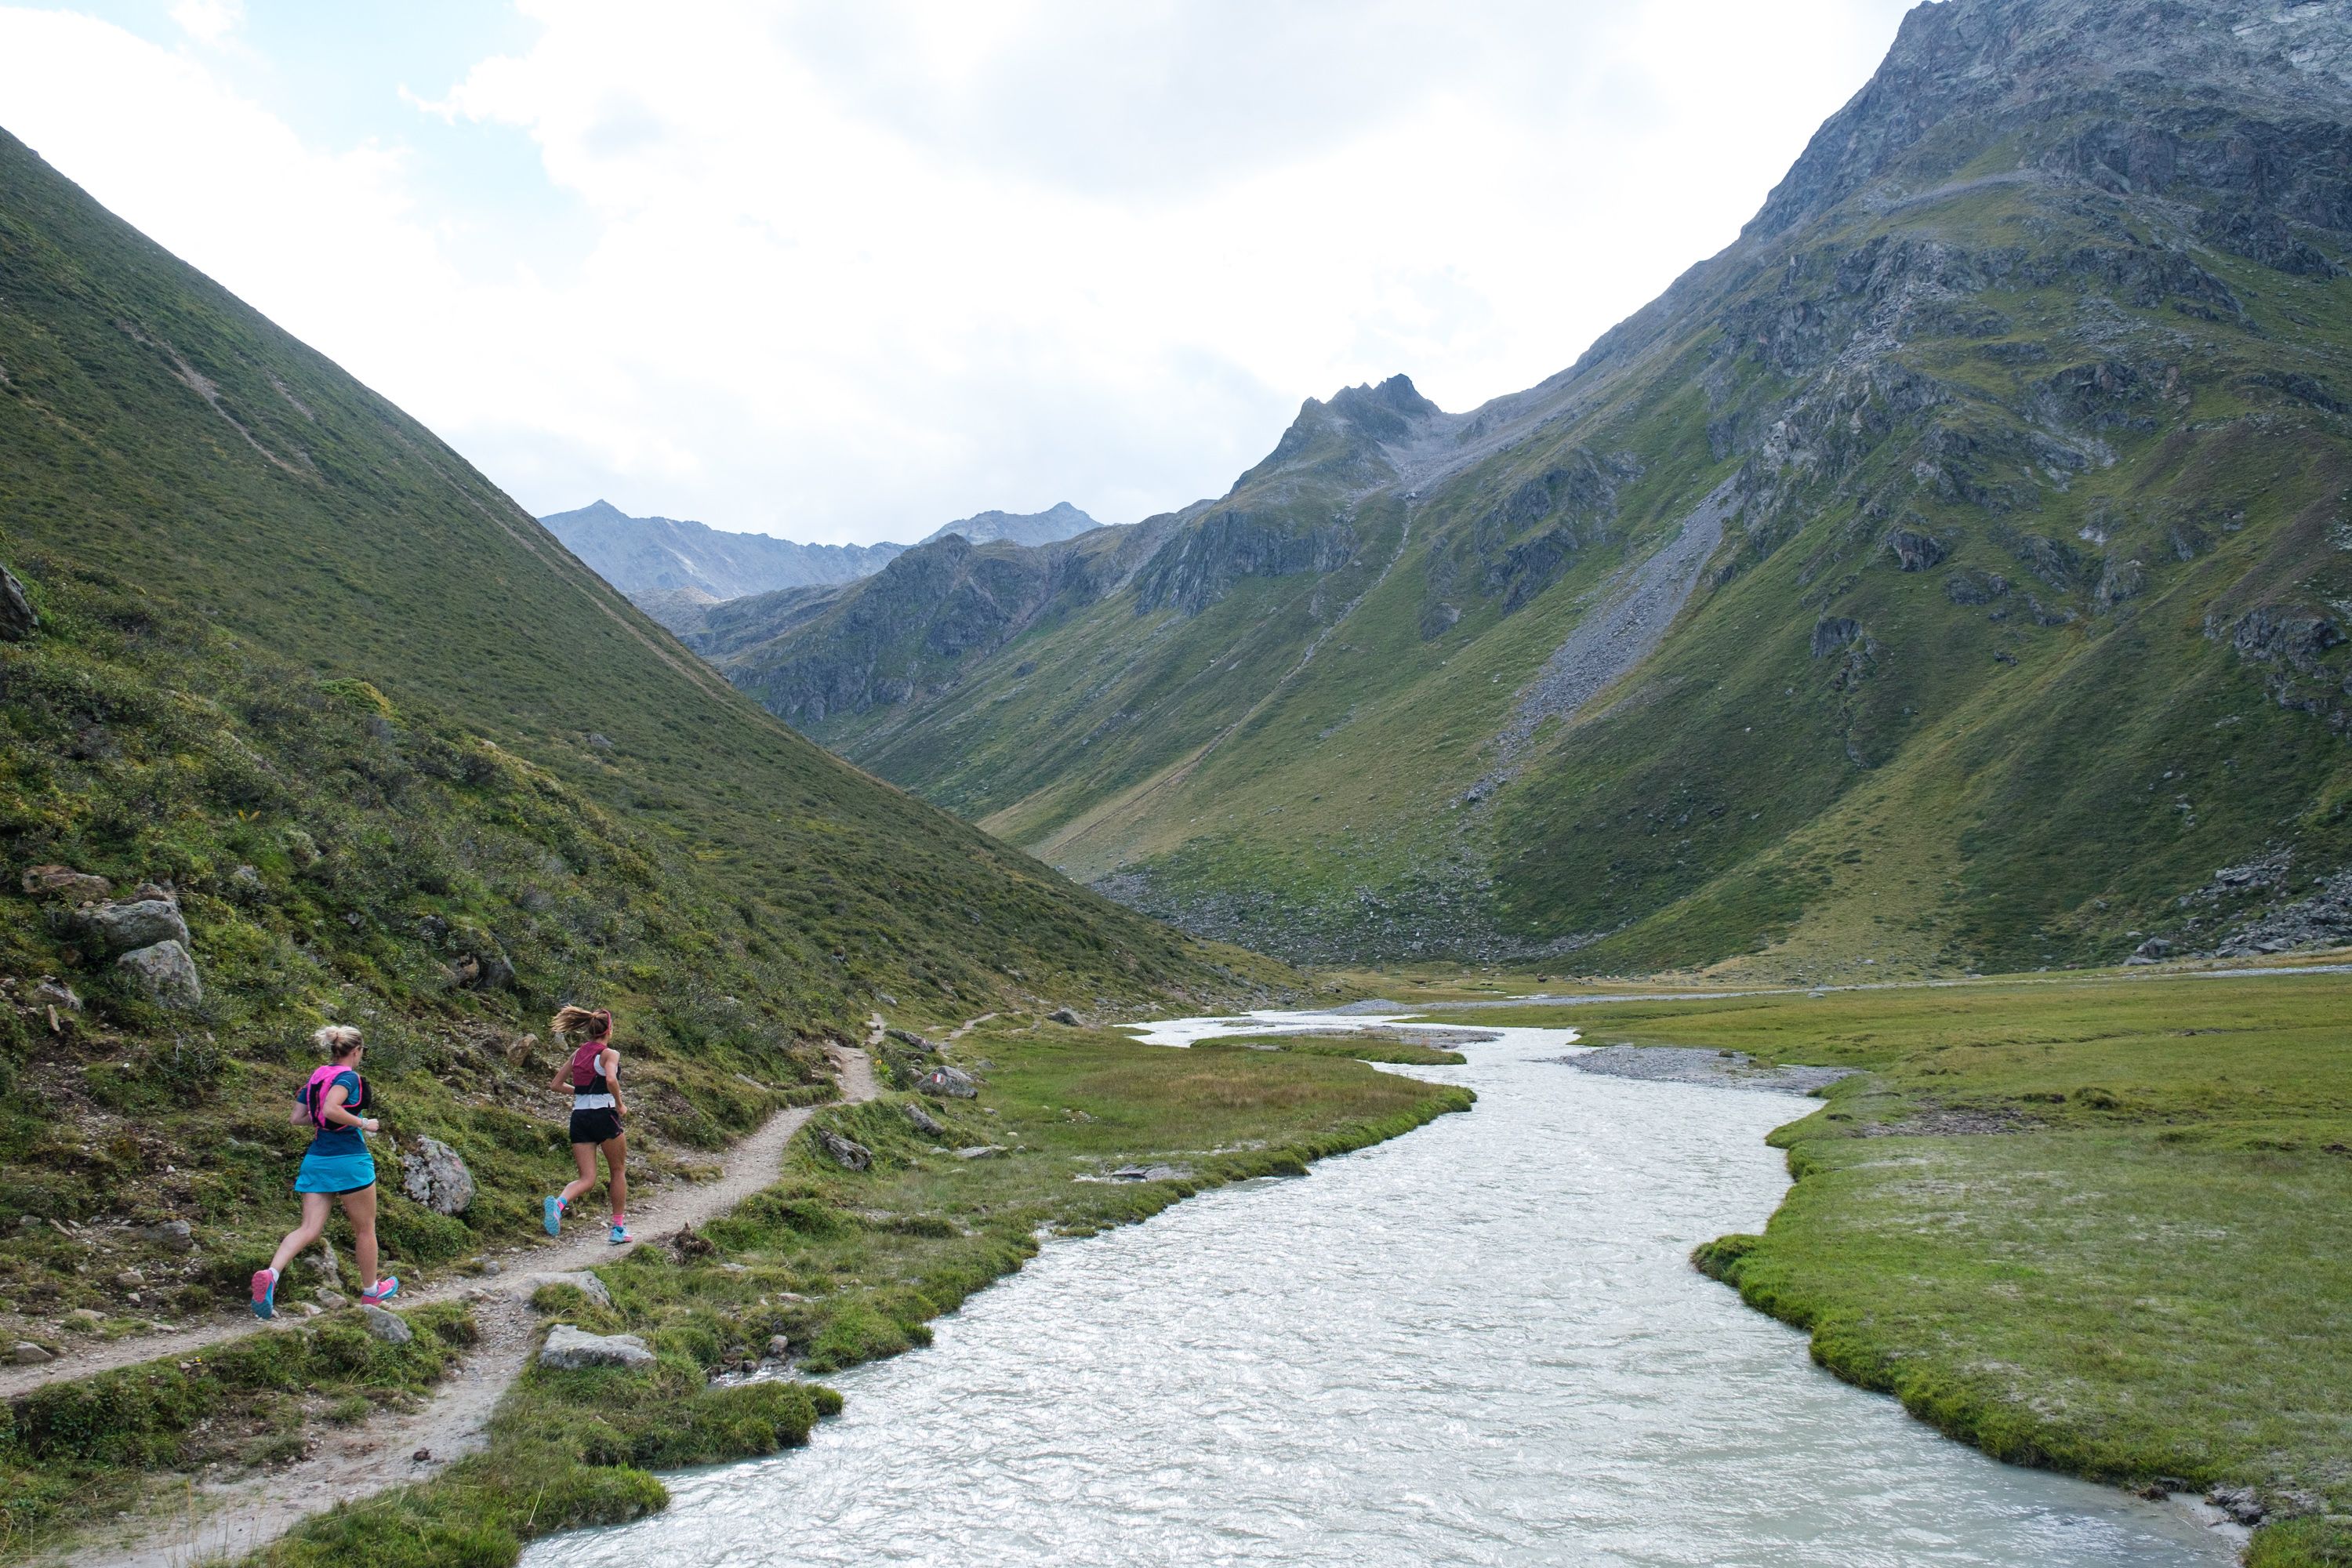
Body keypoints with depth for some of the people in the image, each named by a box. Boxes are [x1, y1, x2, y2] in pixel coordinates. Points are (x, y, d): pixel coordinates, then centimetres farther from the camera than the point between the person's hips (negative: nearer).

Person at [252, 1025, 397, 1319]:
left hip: (317, 1160, 7)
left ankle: (270, 1274, -27)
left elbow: (296, 1118, 12)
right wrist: (363, 1123, -16)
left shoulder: (316, 1078, 12)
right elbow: (331, 1108, -28)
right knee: (365, 1228, 12)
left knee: (308, 1229, -1)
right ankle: (370, 1291, 25)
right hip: (349, 1159, -7)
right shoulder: (348, 1077, -12)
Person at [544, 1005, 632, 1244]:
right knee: (619, 1171, 15)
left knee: (587, 1178, 3)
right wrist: (620, 1104, -11)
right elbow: (611, 1080, -26)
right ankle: (619, 1229, 18)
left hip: (579, 1117, 5)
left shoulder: (578, 1053, 12)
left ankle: (559, 1203, -29)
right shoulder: (609, 1054, -6)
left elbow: (556, 1085, 16)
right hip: (604, 1115, -5)